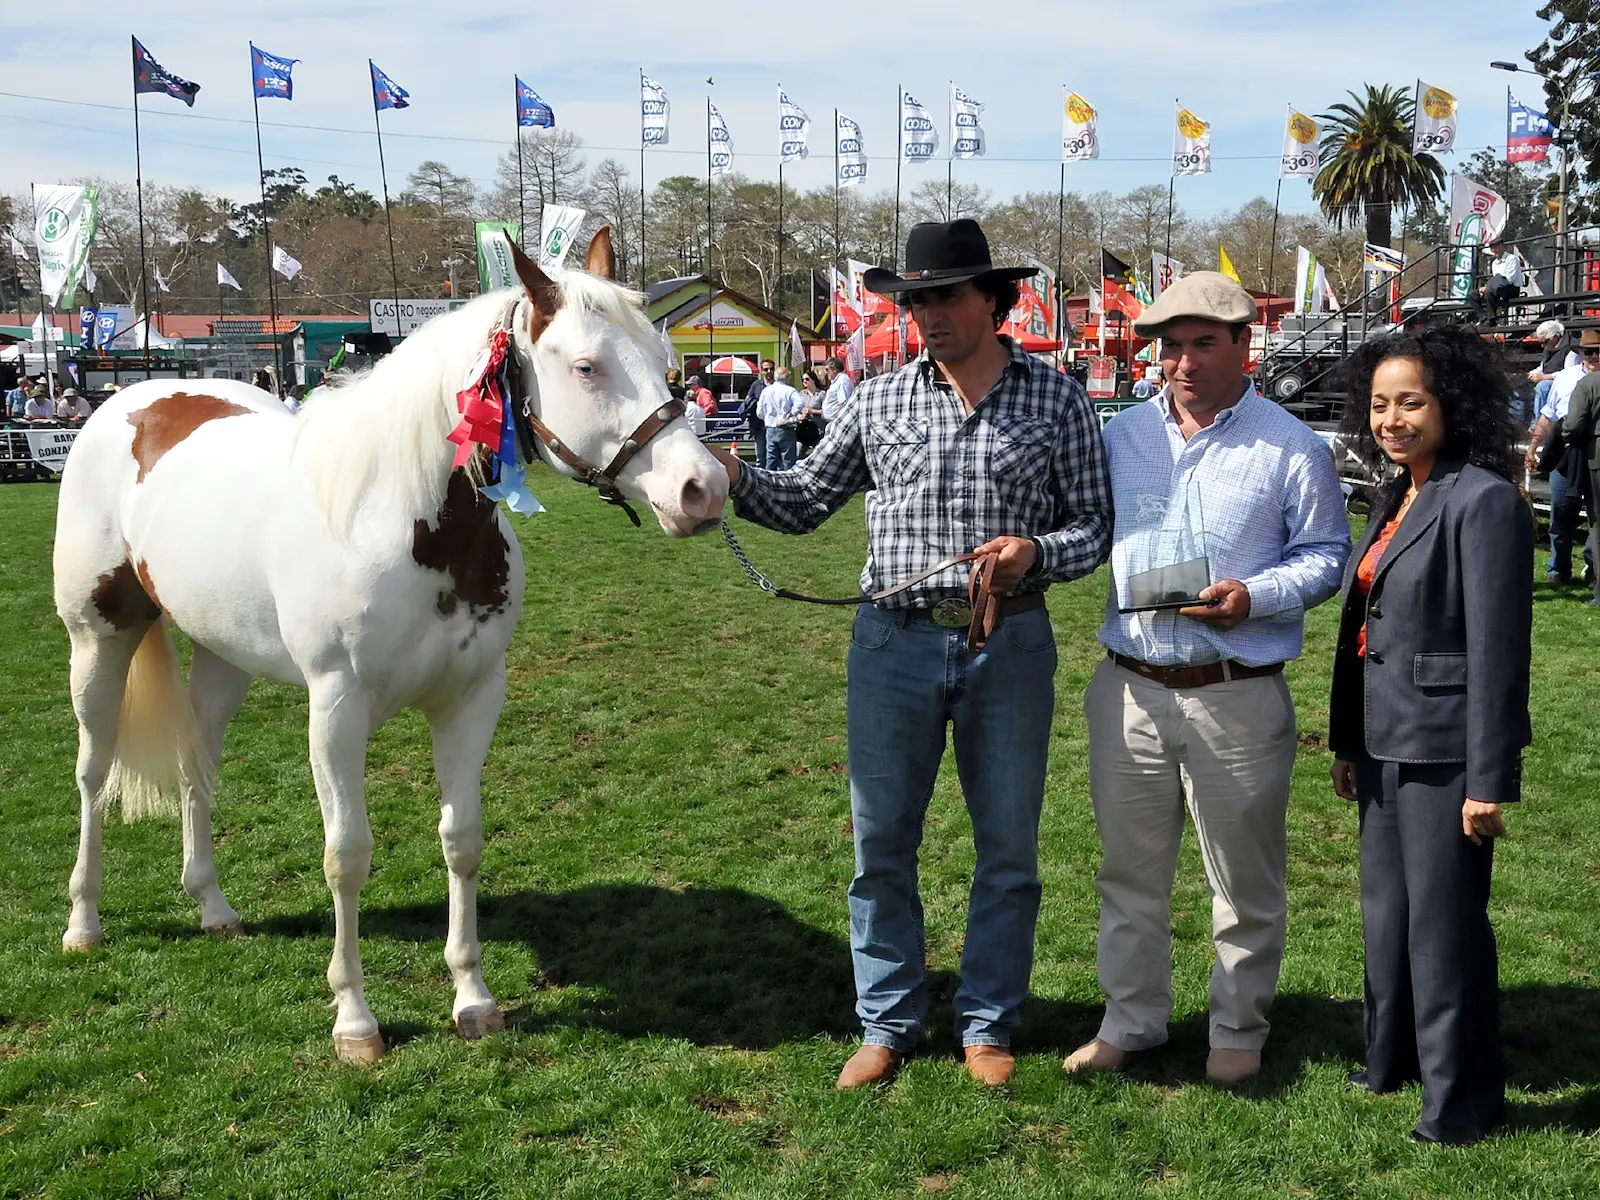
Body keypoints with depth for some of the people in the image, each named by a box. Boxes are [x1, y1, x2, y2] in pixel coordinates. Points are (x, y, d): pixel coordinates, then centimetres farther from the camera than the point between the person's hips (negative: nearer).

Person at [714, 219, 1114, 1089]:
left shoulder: (1057, 400, -1)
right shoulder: (879, 402, 3)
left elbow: (1095, 522, 2)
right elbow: (804, 503, 8)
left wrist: (1037, 550, -18)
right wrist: (734, 480, -10)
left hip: (1010, 645, -1)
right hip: (895, 642, 1)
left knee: (1007, 847, 10)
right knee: (881, 844, 8)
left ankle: (987, 1024, 27)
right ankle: (889, 1025, 23)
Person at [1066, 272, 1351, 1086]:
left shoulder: (1290, 448, -3)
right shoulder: (1121, 436, 8)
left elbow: (1325, 556, -2)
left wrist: (1254, 597, -19)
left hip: (1238, 698, -3)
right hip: (1129, 689, 4)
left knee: (1244, 880, 9)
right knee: (1130, 872, 15)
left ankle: (1238, 1030, 27)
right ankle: (1130, 1020, 30)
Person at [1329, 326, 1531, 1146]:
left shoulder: (1483, 500, -15)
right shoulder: (1395, 498, 10)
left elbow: (1498, 650, -18)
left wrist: (1489, 781, -18)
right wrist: (1347, 742, 16)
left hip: (1443, 747, -8)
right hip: (1386, 741, 8)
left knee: (1443, 919, 2)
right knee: (1386, 908, 19)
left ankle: (1462, 1099, 18)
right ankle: (1393, 1057, 37)